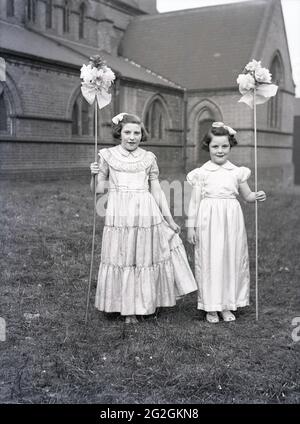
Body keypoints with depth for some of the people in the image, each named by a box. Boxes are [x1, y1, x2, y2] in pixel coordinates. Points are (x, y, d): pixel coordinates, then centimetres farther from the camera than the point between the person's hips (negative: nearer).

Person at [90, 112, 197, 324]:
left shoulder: (148, 158, 9)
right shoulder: (108, 155, 5)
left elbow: (156, 190, 11)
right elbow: (98, 189, 7)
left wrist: (169, 219, 9)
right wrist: (94, 174, -14)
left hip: (146, 212, 1)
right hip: (119, 214, -1)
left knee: (146, 256, 5)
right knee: (122, 257, 2)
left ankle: (147, 303, 23)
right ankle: (128, 309, 15)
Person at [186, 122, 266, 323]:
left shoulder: (237, 172, 7)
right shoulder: (201, 173, 1)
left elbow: (247, 195, 14)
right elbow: (195, 201, 2)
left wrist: (257, 196, -9)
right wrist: (191, 226, 0)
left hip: (232, 222, 2)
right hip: (208, 222, -2)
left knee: (232, 260, 6)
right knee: (209, 261, 1)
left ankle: (227, 306, 20)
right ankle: (211, 308, 14)